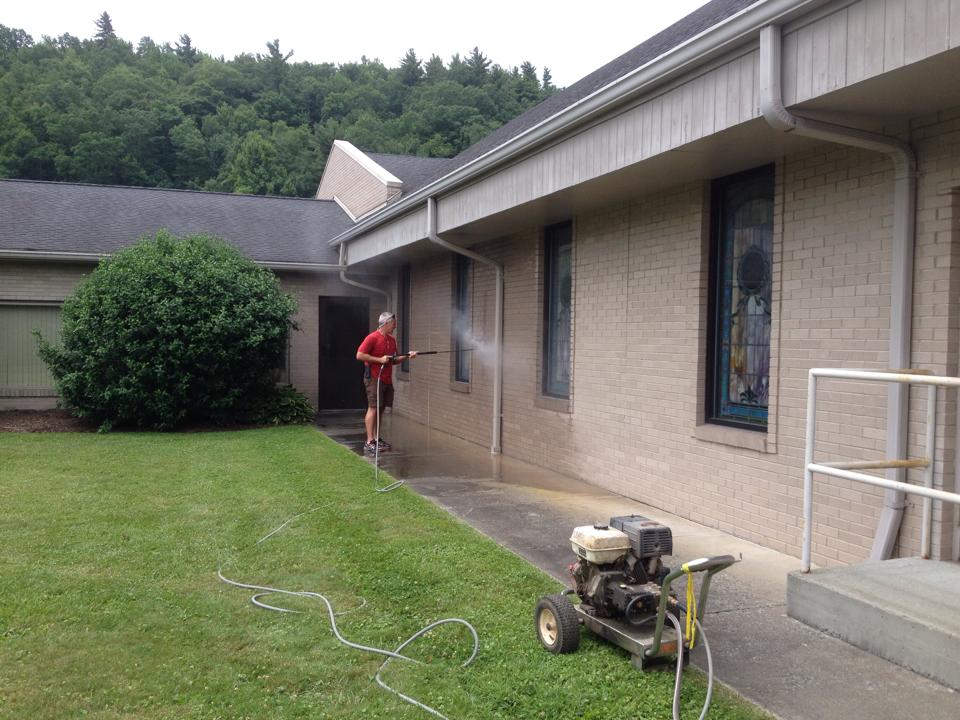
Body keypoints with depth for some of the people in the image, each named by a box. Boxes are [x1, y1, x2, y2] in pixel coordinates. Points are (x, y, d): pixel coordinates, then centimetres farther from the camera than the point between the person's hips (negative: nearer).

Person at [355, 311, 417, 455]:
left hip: (387, 380, 8)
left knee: (381, 409, 10)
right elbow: (359, 355, -15)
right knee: (373, 408, -10)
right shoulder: (372, 338, -10)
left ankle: (376, 438, 17)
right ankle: (369, 442, -10)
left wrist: (407, 356, 5)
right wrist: (379, 360, -17)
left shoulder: (392, 340, 15)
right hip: (374, 378, -8)